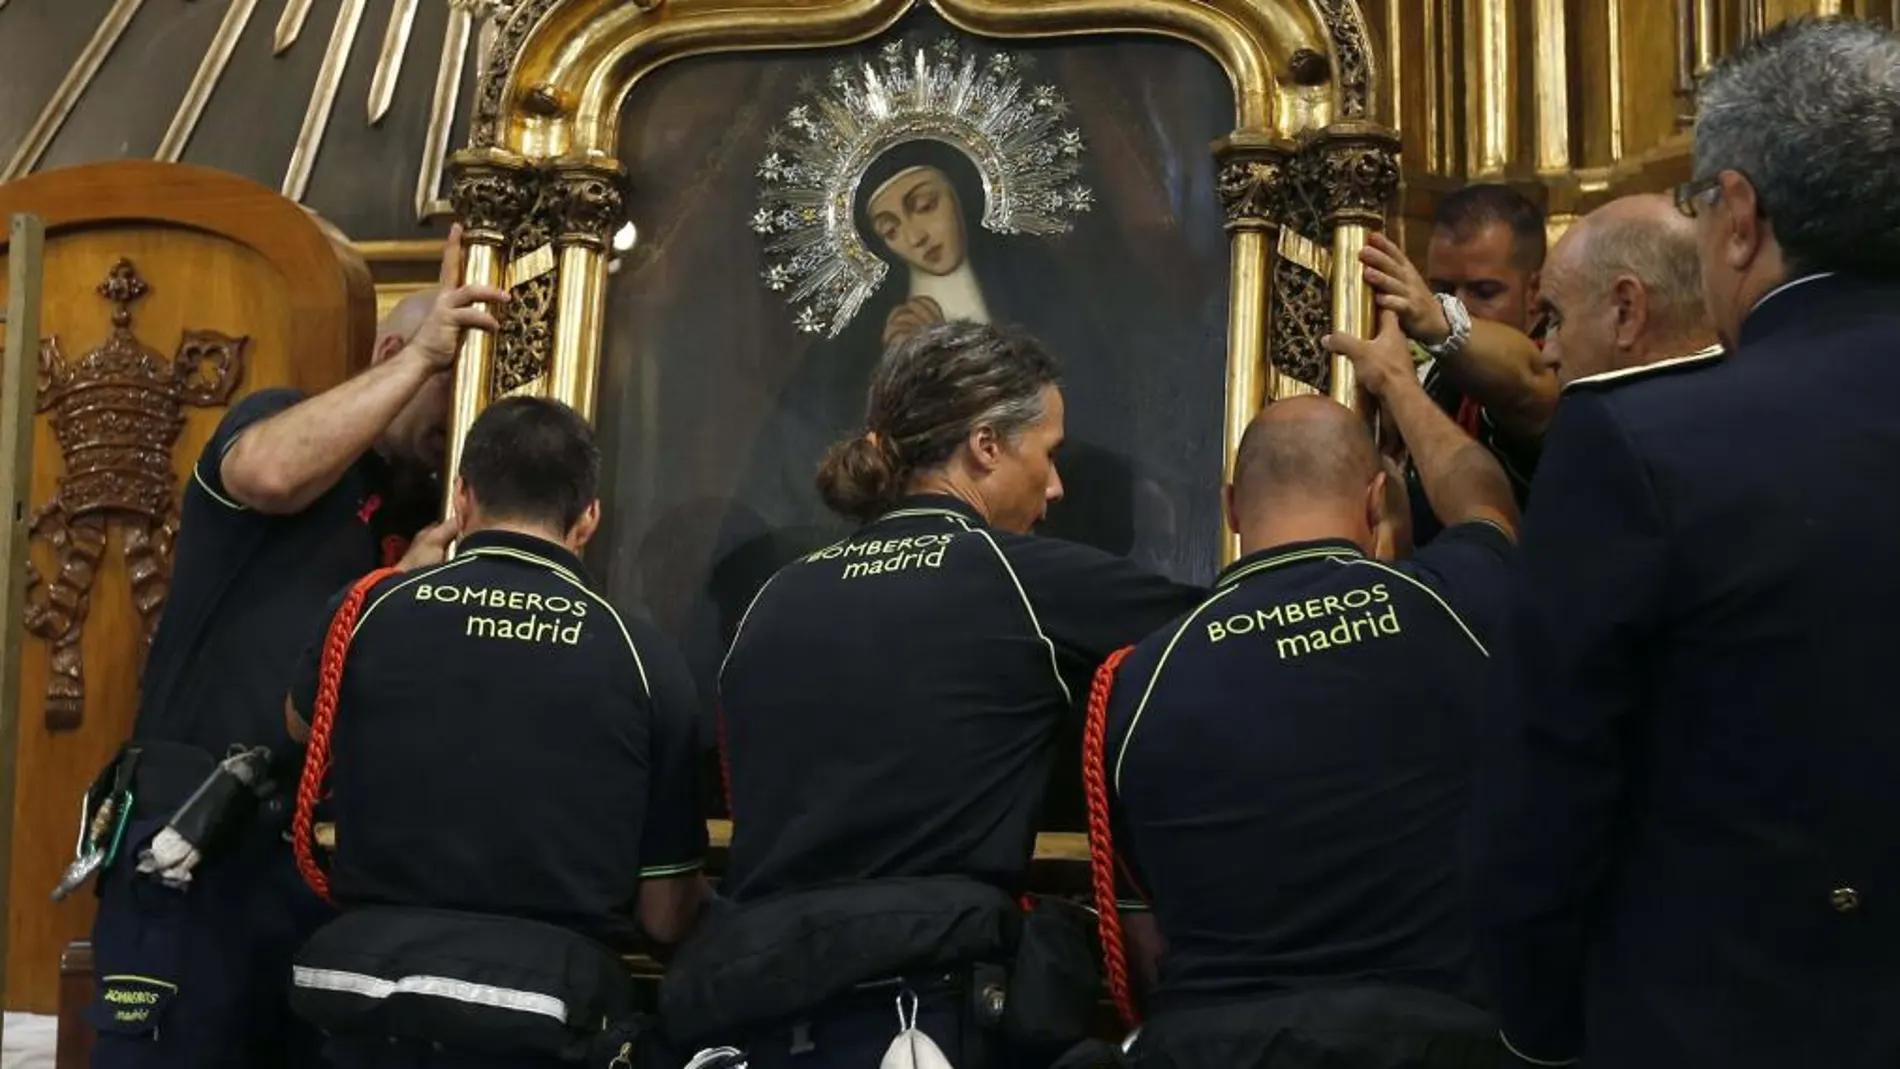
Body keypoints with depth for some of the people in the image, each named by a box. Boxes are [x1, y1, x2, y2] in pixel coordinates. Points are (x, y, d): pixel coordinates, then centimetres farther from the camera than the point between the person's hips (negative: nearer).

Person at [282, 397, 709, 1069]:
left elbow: (301, 726, 23)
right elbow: (666, 916, 0)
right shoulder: (642, 655, -4)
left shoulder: (373, 608, -2)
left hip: (369, 991, 1)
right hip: (548, 1005, -1)